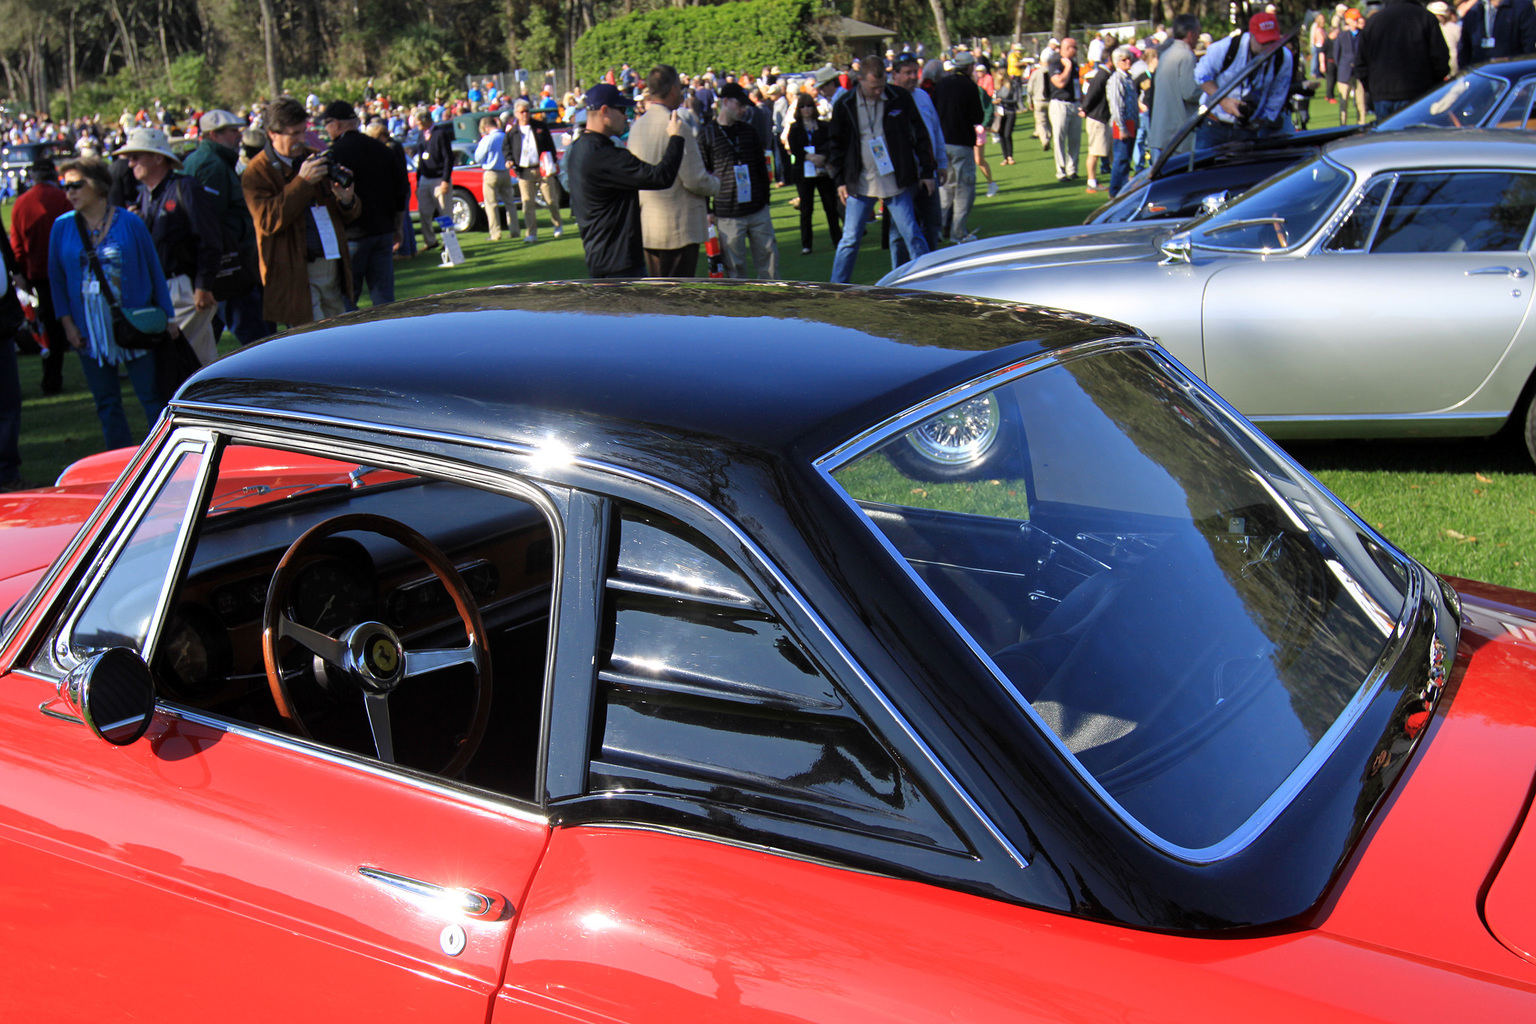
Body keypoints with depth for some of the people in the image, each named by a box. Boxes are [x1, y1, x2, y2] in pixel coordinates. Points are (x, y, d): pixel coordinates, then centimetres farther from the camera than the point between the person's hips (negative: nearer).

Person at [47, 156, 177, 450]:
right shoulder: (62, 227, 4)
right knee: (106, 402, 8)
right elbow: (56, 277, 9)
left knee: (151, 395, 0)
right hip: (89, 330, 3)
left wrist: (168, 316, -1)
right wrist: (66, 321, 0)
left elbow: (154, 270, 1)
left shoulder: (130, 223, -3)